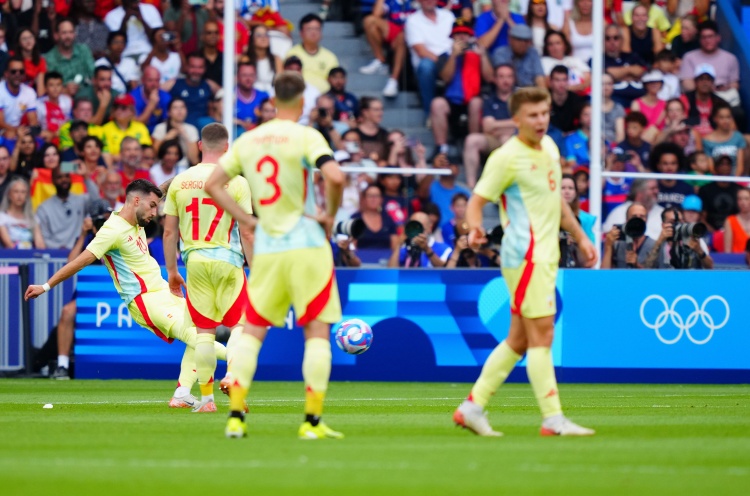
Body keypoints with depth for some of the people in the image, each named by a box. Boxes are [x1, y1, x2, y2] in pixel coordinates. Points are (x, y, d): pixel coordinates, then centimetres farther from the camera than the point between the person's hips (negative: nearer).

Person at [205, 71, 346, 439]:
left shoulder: (248, 140, 8)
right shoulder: (305, 137, -8)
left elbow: (212, 184, 13)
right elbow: (335, 177, -23)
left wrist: (248, 221, 12)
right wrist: (330, 215, -6)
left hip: (266, 249, 5)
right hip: (306, 244, -4)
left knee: (252, 330, 11)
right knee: (317, 331, 2)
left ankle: (235, 416, 3)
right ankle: (312, 421, -2)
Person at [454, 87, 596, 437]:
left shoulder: (549, 147, 13)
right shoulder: (507, 157, -11)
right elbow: (477, 200, -12)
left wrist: (580, 236, 27)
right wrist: (475, 228, -32)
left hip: (546, 256, 9)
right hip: (526, 254, -9)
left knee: (519, 339, 10)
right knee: (542, 334, -10)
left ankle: (473, 407, 16)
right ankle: (553, 419, -8)